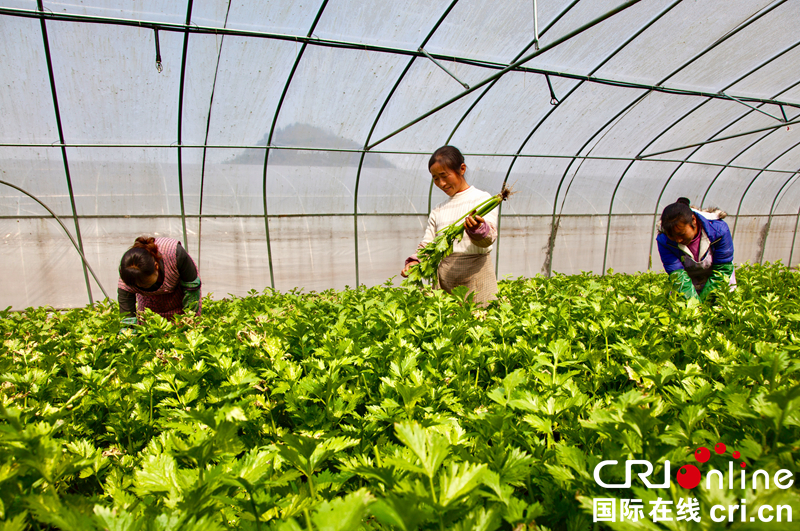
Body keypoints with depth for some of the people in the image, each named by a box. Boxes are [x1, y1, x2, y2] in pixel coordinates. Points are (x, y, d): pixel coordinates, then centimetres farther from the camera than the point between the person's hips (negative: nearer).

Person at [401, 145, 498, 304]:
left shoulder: (483, 199, 3)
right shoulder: (438, 210, 17)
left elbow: (489, 237, -11)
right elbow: (427, 243, 15)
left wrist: (478, 229, -34)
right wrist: (414, 261, -5)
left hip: (475, 272, -3)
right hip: (444, 277, 4)